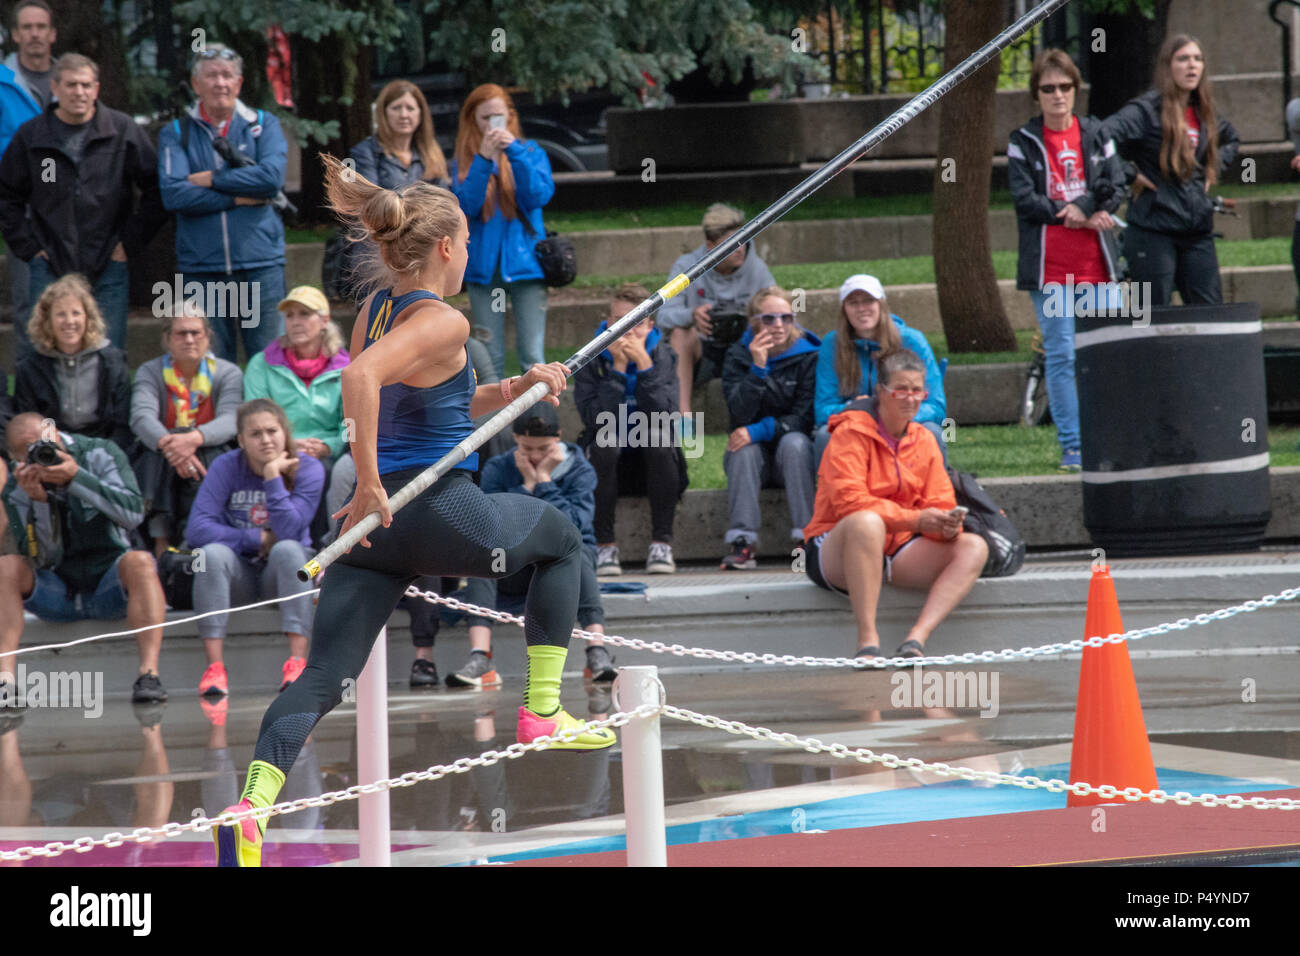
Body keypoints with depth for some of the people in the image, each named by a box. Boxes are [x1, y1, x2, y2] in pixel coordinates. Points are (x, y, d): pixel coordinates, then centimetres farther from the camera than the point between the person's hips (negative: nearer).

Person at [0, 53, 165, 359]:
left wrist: (131, 240, 1)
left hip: (107, 268, -1)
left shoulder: (123, 131, 0)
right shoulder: (31, 136, 4)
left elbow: (156, 189, 5)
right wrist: (27, 247, 4)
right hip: (49, 270, 1)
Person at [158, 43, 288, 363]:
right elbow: (173, 194, -7)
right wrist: (239, 197, -8)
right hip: (201, 267, 0)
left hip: (260, 263, 0)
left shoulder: (263, 124, 10)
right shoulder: (176, 133, 8)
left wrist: (212, 180, -6)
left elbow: (273, 177, -8)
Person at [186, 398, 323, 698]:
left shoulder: (307, 469, -9)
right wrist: (259, 539, -19)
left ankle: (297, 662, -41)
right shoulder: (226, 467, -8)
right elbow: (197, 530, -19)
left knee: (288, 550, -32)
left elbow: (288, 531, -23)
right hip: (240, 575, 0)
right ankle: (214, 666, -36)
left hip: (281, 573, 0)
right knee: (213, 554, -31)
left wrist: (273, 476, -27)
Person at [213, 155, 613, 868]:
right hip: (442, 511, -7)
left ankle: (250, 807, -25)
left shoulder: (375, 310, 15)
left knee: (322, 678, -2)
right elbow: (362, 378, -29)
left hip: (377, 522, 7)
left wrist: (514, 389, 22)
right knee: (561, 538, 25)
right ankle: (542, 712, 27)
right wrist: (370, 483, -25)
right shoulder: (443, 323, -11)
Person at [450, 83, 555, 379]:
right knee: (490, 360, 2)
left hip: (524, 263, -1)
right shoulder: (464, 161, 7)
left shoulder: (531, 153, 7)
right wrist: (484, 159, -17)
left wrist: (514, 152, -17)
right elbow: (466, 205, -8)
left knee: (533, 358, -7)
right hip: (484, 267, 1)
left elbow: (539, 195, -9)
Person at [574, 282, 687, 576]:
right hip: (609, 463, -1)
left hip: (651, 462, 1)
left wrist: (643, 363, -23)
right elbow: (595, 418, -19)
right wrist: (618, 368, -22)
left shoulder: (662, 355, -2)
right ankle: (604, 546, -26)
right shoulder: (593, 359, -5)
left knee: (659, 439, -31)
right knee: (604, 443, -33)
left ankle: (661, 544, -27)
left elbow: (665, 416, -17)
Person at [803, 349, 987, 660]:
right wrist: (915, 520, -24)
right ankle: (867, 641, -41)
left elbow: (939, 505, 7)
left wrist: (948, 525, -19)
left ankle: (916, 640, -32)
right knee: (867, 523, -40)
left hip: (895, 553, 6)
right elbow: (849, 501, -19)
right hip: (834, 550, -6)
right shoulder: (851, 433, -8)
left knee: (973, 548, -14)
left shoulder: (924, 441, 12)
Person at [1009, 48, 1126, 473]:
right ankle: (1072, 447, 1)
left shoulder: (1096, 135, 10)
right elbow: (1025, 200, -7)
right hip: (1050, 268, -2)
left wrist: (1080, 208, -14)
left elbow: (1115, 189, 3)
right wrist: (1079, 216, -11)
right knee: (1061, 357, -3)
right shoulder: (1023, 142, 2)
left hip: (1097, 265, 2)